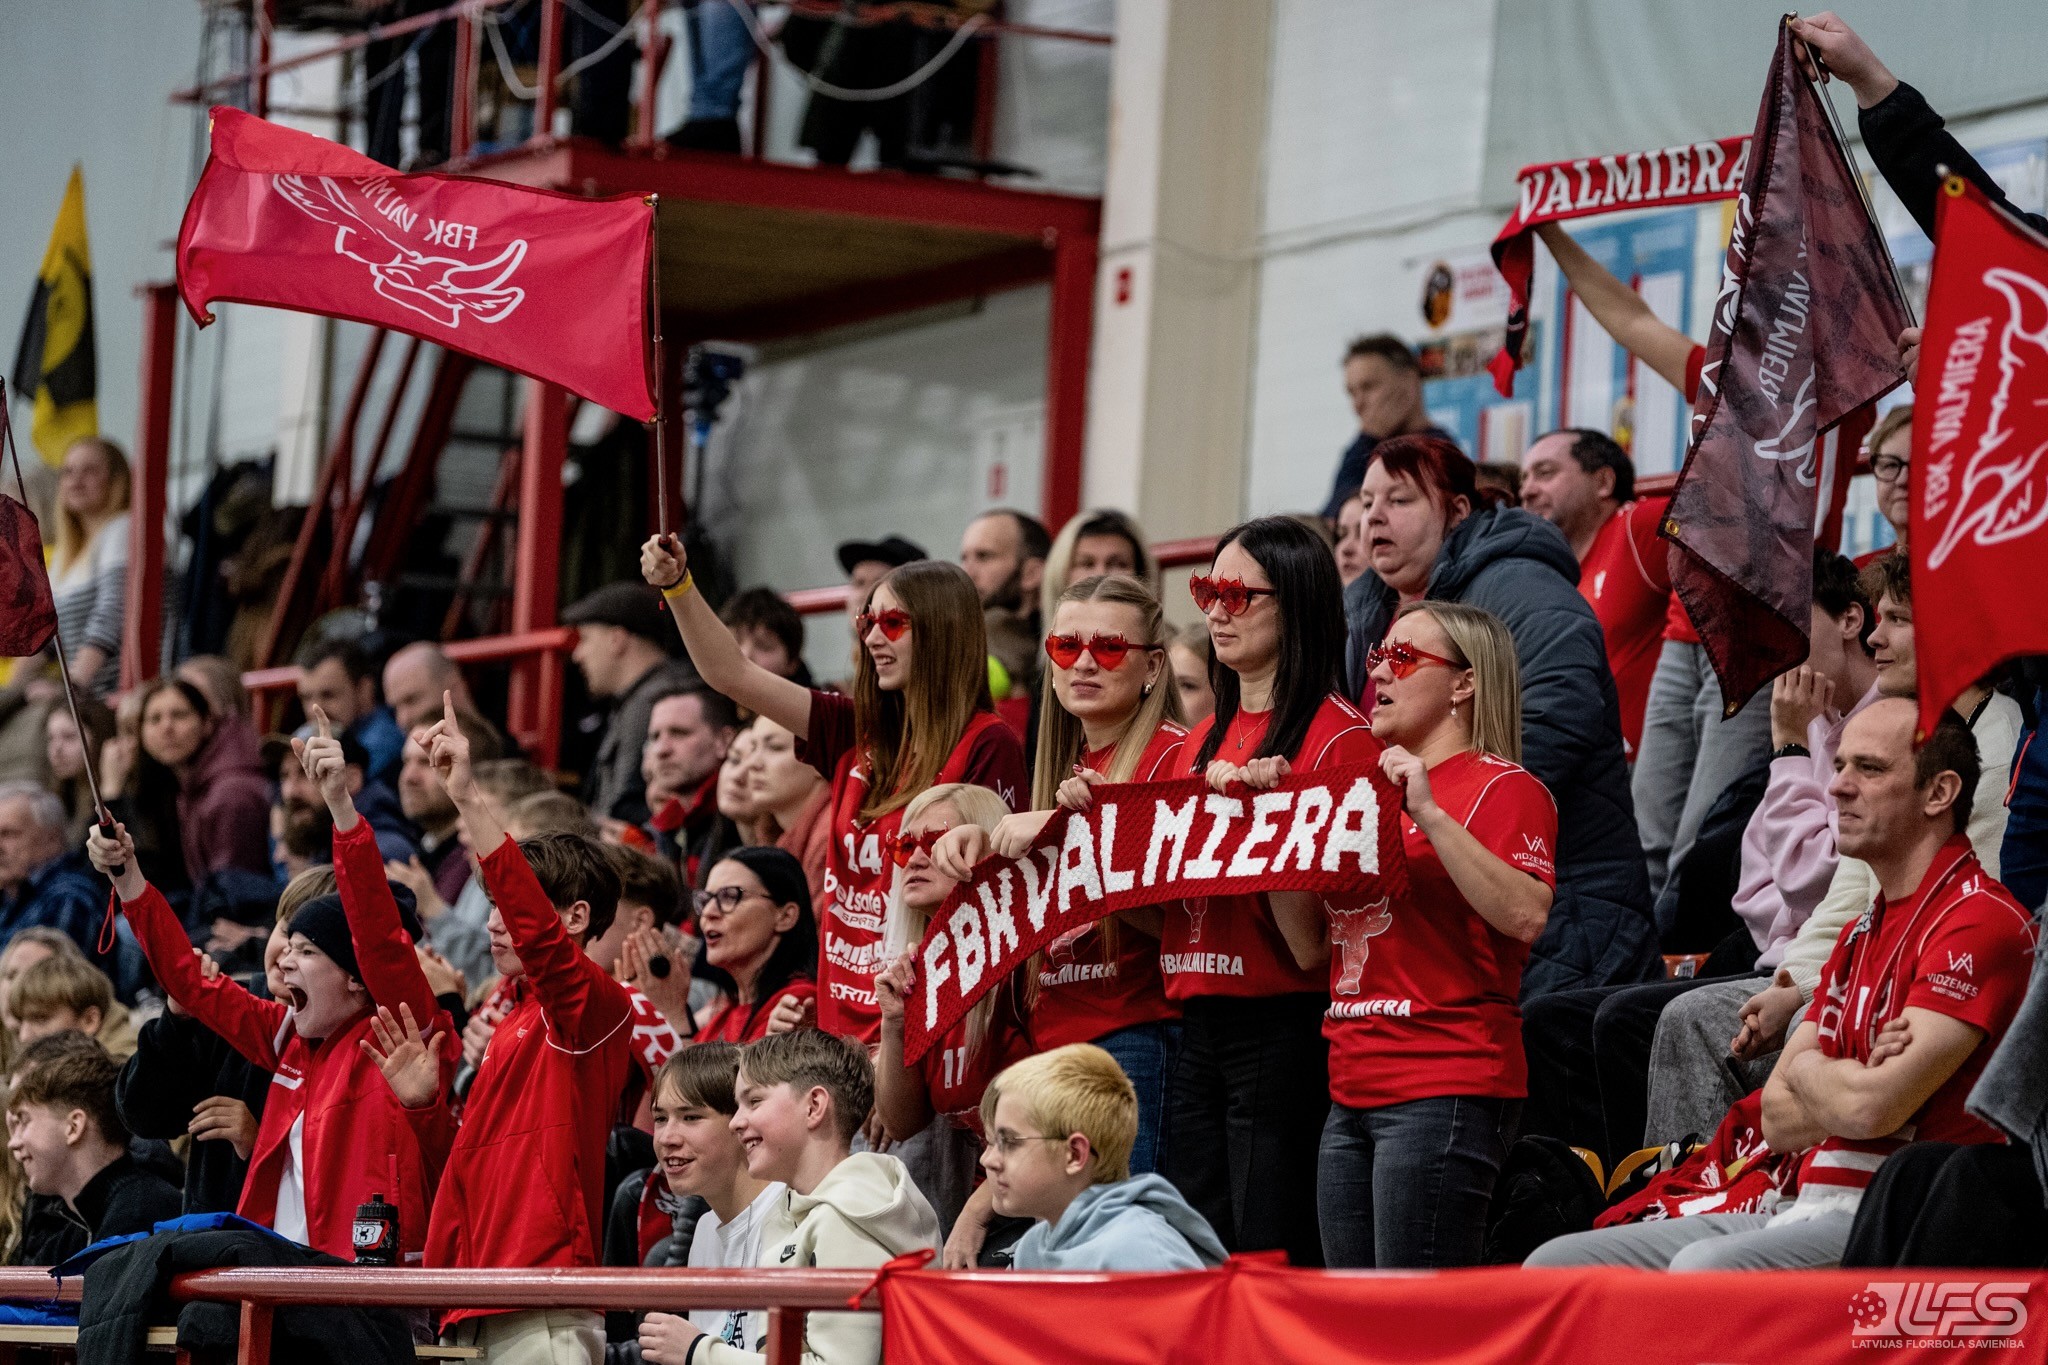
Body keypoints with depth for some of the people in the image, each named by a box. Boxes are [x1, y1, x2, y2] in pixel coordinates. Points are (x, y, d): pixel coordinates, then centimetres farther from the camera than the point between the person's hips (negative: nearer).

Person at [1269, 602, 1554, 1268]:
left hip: (1446, 1090, -8)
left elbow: (1526, 915, -21)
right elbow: (1313, 948, 20)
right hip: (1353, 1095, 8)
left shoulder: (1503, 788, -3)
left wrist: (1430, 813, -21)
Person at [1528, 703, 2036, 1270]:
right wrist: (1858, 1082, -4)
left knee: (1706, 1269, -36)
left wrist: (1808, 1070, 4)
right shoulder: (1861, 934, 22)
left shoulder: (1980, 920, -9)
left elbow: (1871, 1108, -19)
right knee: (1558, 1265, -1)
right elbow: (1778, 1118, 17)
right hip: (1813, 1211, 10)